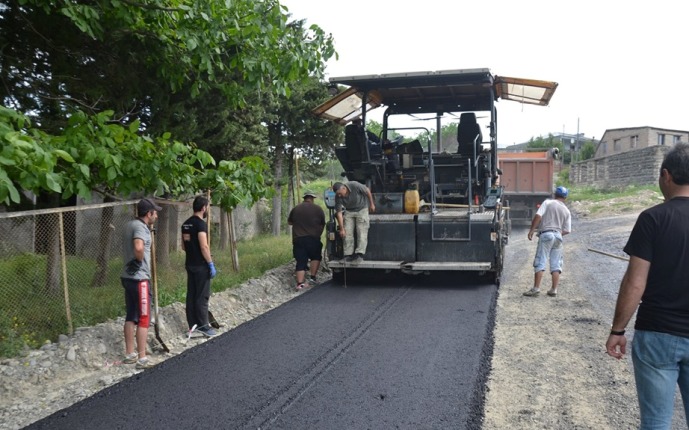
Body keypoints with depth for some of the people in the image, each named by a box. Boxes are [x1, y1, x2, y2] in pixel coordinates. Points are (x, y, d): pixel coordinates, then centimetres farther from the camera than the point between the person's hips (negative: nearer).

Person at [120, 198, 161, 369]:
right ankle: (142, 358, 2)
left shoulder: (130, 225, 12)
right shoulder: (140, 227, -17)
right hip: (139, 278, -9)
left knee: (131, 317, 15)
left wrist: (149, 228, 18)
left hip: (128, 276, 10)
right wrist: (140, 260, -18)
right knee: (143, 319, -2)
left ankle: (130, 354, 23)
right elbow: (139, 247, -37)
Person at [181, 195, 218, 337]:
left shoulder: (186, 224, 11)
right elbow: (204, 246, -22)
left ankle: (192, 324, 18)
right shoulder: (200, 223, -17)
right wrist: (211, 264, -17)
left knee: (191, 294, 12)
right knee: (202, 296, -3)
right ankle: (203, 325, 1)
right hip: (200, 265, -9)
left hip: (189, 264, 9)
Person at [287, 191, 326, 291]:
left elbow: (289, 222, 21)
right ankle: (312, 277, 10)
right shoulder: (317, 208, 0)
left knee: (300, 262, 3)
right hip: (313, 238, -2)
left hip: (297, 239, 2)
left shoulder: (296, 209, 8)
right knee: (315, 257, 19)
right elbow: (323, 224, 9)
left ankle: (300, 283, -8)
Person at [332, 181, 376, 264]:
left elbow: (367, 191, -11)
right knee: (347, 233, -7)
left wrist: (372, 204, -3)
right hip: (349, 211, 3)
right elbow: (339, 213, -16)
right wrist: (341, 229, -18)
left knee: (362, 232, -13)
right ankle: (348, 255, -3)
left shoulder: (354, 185, -28)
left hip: (362, 209, -3)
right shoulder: (338, 197, -18)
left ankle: (360, 254, -19)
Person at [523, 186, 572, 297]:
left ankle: (536, 288, -9)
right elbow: (567, 230, 8)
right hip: (558, 235, 4)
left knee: (540, 262, -4)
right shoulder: (567, 211, 11)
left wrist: (531, 230, -9)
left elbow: (538, 216, -13)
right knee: (556, 264, 9)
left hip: (546, 234, -4)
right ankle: (554, 290, 9)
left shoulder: (548, 202, 0)